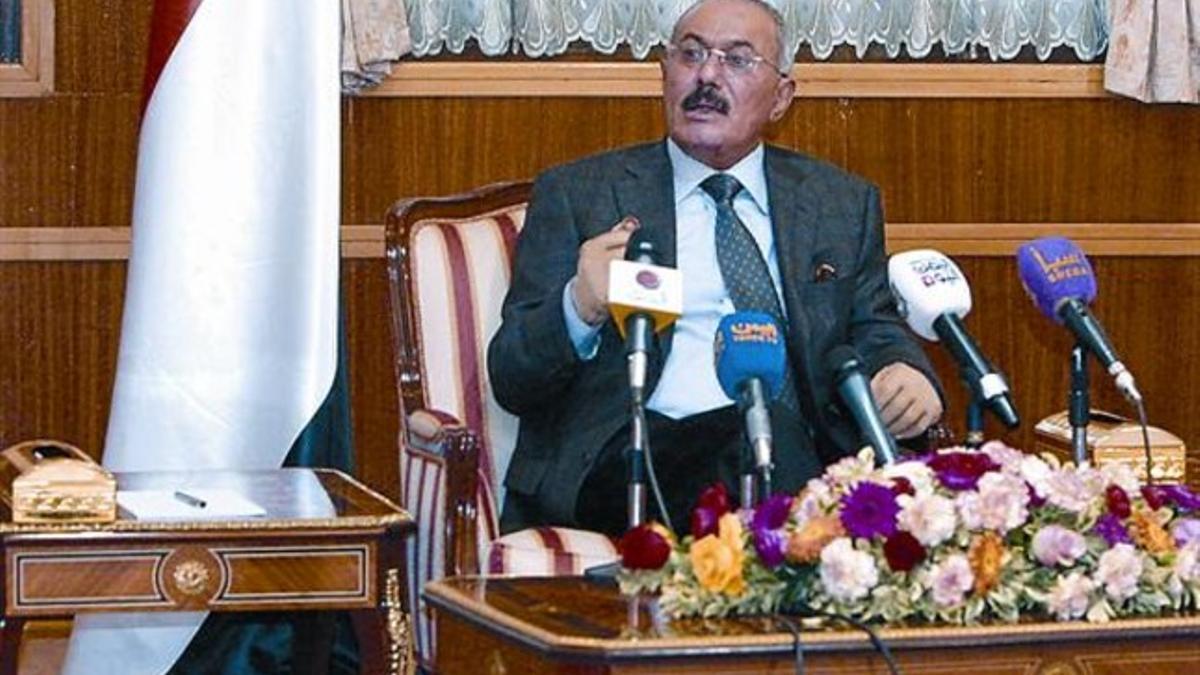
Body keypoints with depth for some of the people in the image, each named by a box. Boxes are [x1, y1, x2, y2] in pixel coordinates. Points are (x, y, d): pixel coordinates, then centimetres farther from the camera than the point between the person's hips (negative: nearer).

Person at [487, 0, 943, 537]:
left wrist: (905, 373, -6)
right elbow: (511, 380, 7)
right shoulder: (574, 195, 13)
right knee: (765, 430, -36)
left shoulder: (843, 204, 22)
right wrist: (581, 310, -17)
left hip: (799, 460, 3)